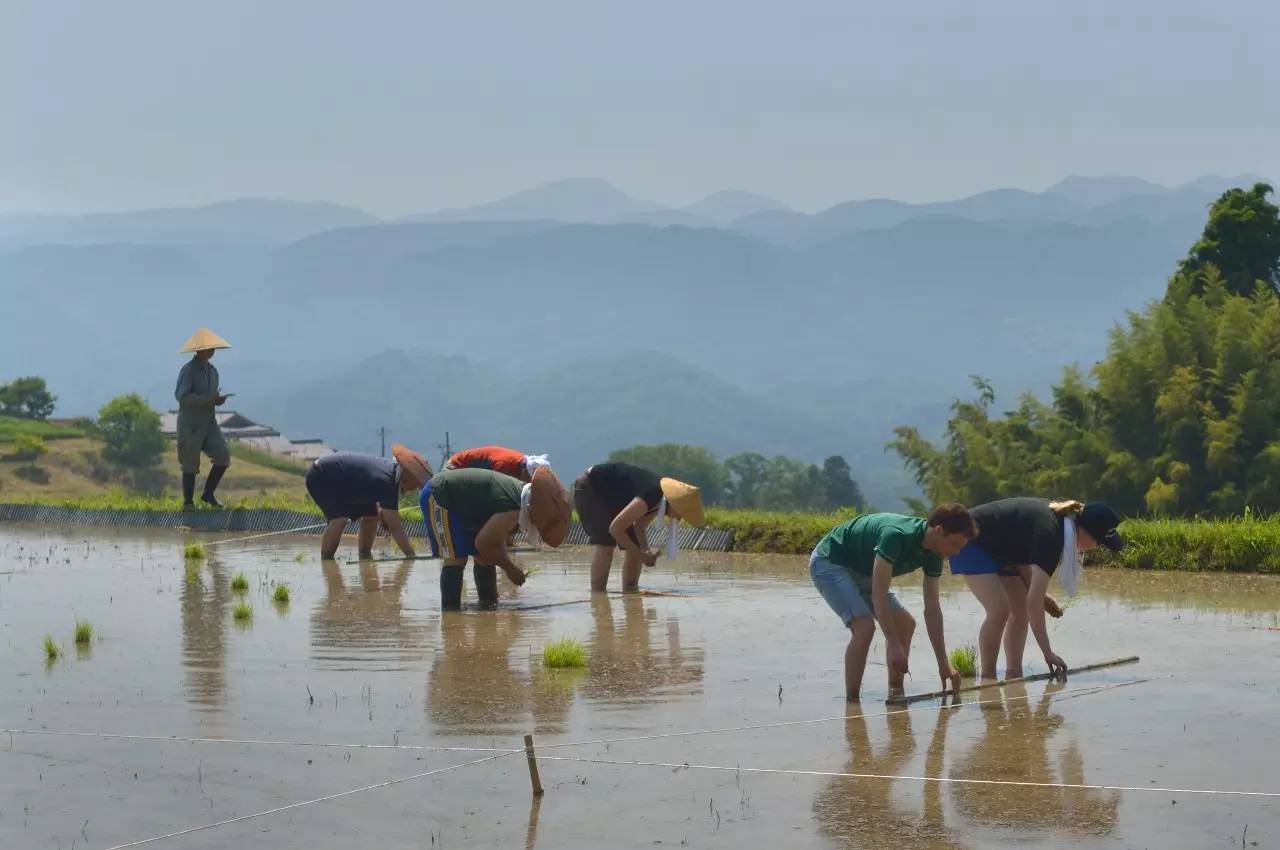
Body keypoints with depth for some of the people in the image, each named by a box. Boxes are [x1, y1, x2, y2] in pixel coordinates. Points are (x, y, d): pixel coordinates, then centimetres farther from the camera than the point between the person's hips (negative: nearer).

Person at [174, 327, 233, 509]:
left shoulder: (212, 370, 9)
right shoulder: (188, 370, -15)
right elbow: (181, 396, -27)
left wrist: (219, 399, -4)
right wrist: (209, 399, -28)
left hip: (209, 423, 6)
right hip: (190, 425, -6)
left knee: (223, 457, -7)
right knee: (191, 466, 2)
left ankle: (208, 494, 10)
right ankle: (188, 502, 19)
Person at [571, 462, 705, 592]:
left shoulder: (661, 499, -9)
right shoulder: (650, 497, -37)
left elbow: (640, 525, 3)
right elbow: (615, 528, -35)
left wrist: (646, 551, -15)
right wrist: (640, 555, -27)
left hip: (611, 495, 9)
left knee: (635, 544, 1)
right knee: (605, 543, -22)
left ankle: (629, 591, 5)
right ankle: (597, 593, -22)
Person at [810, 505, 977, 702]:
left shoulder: (933, 554, -8)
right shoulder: (897, 536, -35)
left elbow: (932, 609, -2)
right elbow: (878, 596, -36)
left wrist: (944, 665, -4)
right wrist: (894, 646, -36)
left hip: (859, 570, 9)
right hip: (829, 562, -9)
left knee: (905, 624, 5)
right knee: (864, 626, -25)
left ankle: (896, 694, 10)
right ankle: (851, 701, -19)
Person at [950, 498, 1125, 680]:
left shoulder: (1060, 518, -6)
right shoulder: (1049, 534, -33)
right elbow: (1034, 602, -35)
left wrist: (1041, 598, -6)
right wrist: (1048, 653, -34)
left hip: (997, 547, 10)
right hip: (971, 542, -10)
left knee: (1021, 610, 3)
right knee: (999, 610, -20)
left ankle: (1013, 675, 4)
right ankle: (987, 677, -11)